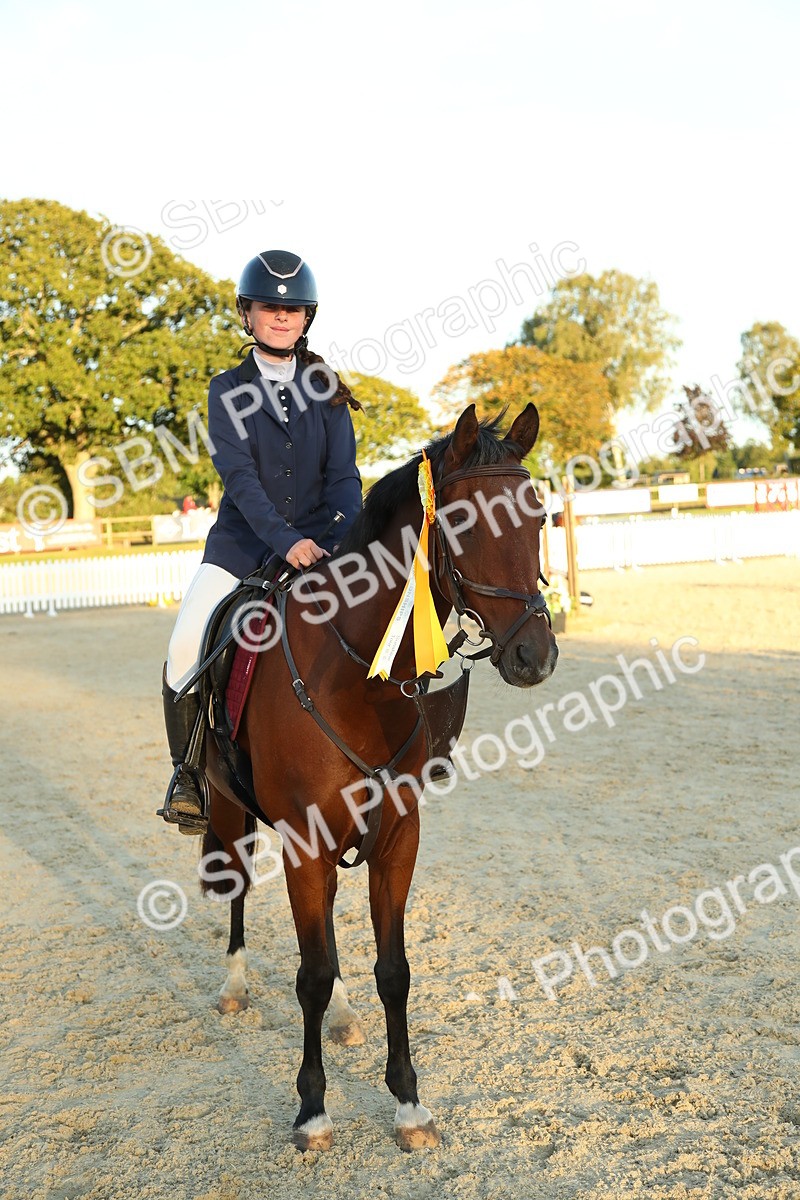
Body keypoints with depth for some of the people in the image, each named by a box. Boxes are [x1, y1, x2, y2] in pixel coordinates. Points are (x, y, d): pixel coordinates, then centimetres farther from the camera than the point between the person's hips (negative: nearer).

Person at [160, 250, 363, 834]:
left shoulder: (326, 390, 8)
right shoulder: (229, 390, 3)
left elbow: (343, 475, -1)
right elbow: (239, 476, -11)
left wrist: (351, 538, -21)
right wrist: (285, 540, -27)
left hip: (317, 541, 1)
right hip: (243, 543, -1)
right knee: (187, 648, -18)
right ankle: (188, 772, 3)